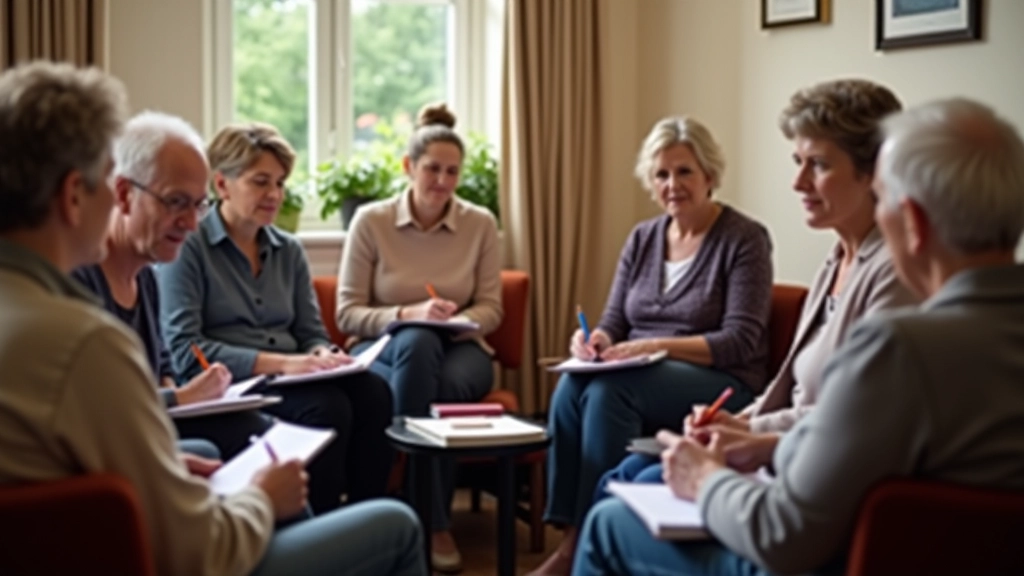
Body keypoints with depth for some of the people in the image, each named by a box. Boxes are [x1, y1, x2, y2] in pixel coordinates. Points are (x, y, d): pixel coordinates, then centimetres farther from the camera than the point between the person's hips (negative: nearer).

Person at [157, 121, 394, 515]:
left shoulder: (289, 250, 17)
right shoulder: (187, 248, -2)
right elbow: (183, 350, -11)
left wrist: (321, 355, -10)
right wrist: (278, 363, -20)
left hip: (289, 380, 6)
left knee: (373, 392, -25)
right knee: (327, 406, -32)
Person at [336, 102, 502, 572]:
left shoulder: (480, 224, 1)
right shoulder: (371, 221, -4)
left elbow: (490, 310, 2)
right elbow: (347, 314, -5)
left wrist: (455, 321, -21)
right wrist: (408, 315, -22)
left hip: (459, 350, 1)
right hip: (384, 349, -1)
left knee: (446, 387, -38)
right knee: (418, 342, -39)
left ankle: (429, 520, -19)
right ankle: (433, 523, -35)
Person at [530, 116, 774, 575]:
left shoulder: (744, 239, -4)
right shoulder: (642, 238, 13)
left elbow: (741, 340, -13)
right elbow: (614, 323, 13)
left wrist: (657, 345, -24)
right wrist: (597, 340, -13)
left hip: (721, 385, -5)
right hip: (641, 380, 5)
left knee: (608, 390, -32)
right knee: (572, 385, -28)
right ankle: (567, 536, -28)